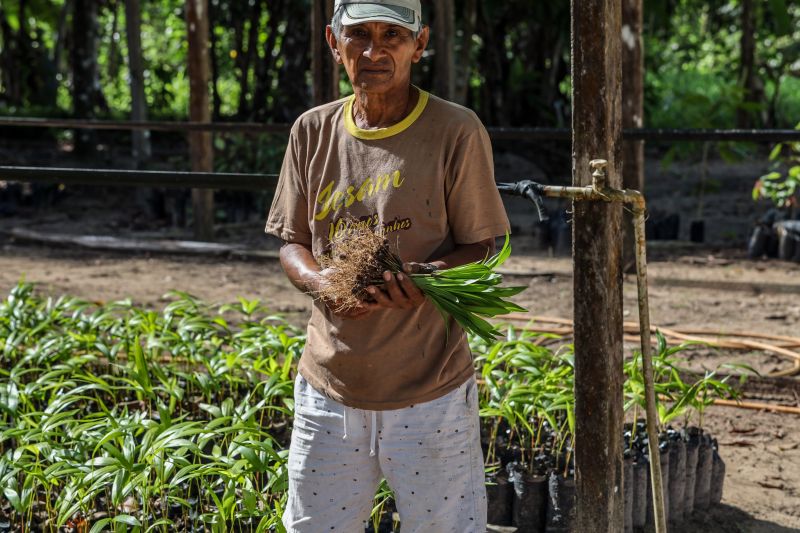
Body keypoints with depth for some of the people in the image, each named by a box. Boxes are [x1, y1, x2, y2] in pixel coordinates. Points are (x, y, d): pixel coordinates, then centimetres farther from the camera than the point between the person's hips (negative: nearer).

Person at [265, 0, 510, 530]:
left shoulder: (457, 132, -7)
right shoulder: (313, 131, 6)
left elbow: (484, 248, -4)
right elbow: (293, 242, 12)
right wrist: (320, 281, -11)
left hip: (430, 393, -4)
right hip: (330, 384, 4)